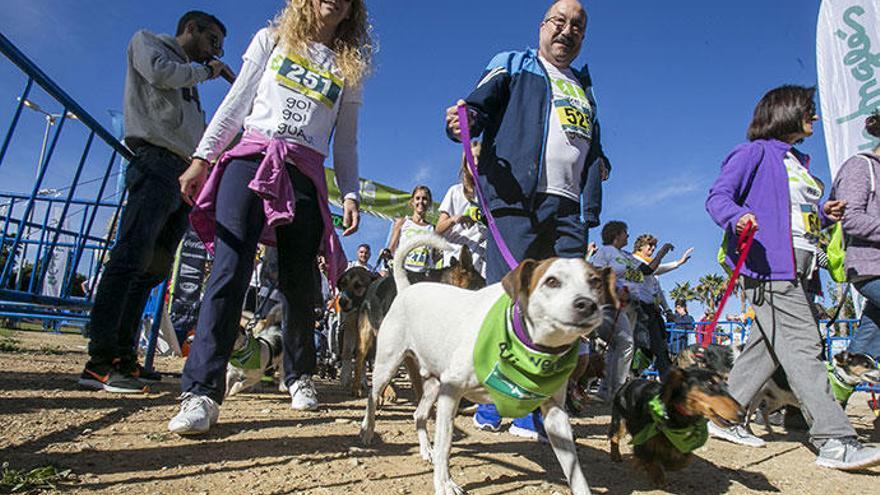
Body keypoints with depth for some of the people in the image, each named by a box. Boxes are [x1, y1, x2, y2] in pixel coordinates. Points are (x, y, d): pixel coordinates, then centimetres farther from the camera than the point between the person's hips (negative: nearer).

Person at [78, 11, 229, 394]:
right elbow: (159, 73, -7)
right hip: (157, 162, -8)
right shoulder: (146, 40, 16)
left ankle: (123, 354, 5)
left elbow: (202, 135, 30)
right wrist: (204, 70, 8)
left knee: (156, 267, 2)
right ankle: (99, 361, -19)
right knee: (132, 256, -17)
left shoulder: (188, 79, 34)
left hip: (187, 174, 8)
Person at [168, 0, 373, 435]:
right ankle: (201, 392, -16)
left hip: (306, 174, 1)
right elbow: (235, 103, 11)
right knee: (231, 269, -15)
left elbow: (345, 142, 16)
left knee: (299, 283, -3)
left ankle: (299, 376, 17)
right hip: (251, 158, -1)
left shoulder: (349, 68, 20)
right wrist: (202, 156, 1)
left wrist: (350, 194, 3)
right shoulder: (271, 39, 18)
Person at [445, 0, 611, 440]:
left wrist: (595, 181, 14)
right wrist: (463, 120, -23)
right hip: (516, 202, -5)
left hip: (568, 209, 6)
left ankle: (534, 412, 8)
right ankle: (490, 405, 5)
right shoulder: (512, 66, 16)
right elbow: (480, 105, 0)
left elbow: (594, 150, 34)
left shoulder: (584, 89, 33)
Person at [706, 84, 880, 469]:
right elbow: (717, 197, -10)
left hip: (798, 270, 9)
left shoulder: (799, 162, 28)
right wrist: (738, 217, -30)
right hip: (771, 266, -9)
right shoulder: (756, 152, 1)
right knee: (803, 347, -12)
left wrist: (824, 215, 13)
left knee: (767, 348, 7)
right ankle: (835, 441, -9)